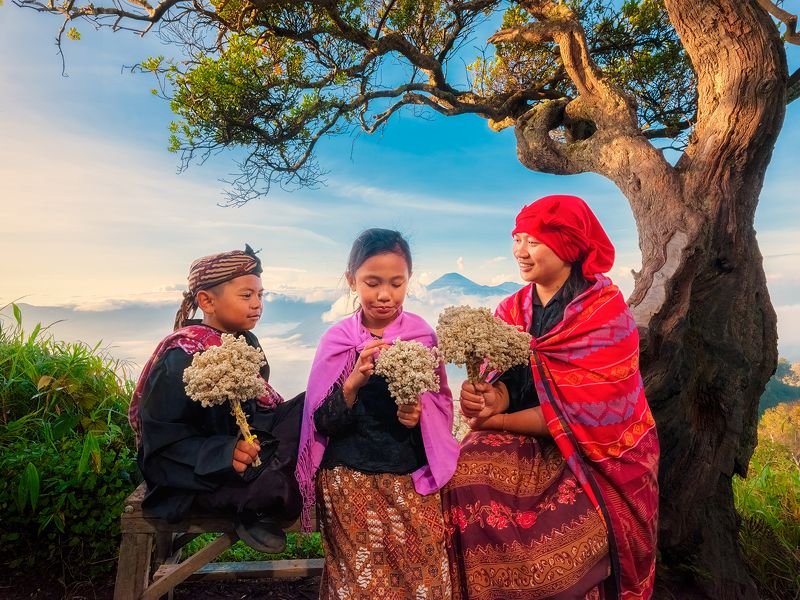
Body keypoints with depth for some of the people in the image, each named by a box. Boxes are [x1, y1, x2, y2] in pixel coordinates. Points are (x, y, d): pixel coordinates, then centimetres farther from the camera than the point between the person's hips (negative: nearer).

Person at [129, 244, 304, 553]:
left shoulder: (245, 342, 7)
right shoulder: (182, 356, -18)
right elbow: (164, 439, -19)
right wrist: (224, 455, -31)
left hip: (245, 445, 9)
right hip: (200, 474, -9)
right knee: (275, 485, -34)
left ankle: (262, 510, -11)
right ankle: (254, 509, 1)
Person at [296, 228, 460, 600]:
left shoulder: (422, 334, -4)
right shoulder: (337, 339, -6)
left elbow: (441, 405, 5)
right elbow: (323, 424, -7)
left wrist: (419, 413, -16)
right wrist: (353, 383, -24)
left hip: (412, 480, 1)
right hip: (350, 482, 0)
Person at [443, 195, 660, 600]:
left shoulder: (605, 311, -13)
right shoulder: (513, 309, 2)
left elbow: (583, 411, -18)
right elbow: (508, 381, -3)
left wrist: (498, 420, -18)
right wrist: (490, 399, -26)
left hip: (594, 457, -4)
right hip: (528, 447, 5)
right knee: (470, 469, -16)